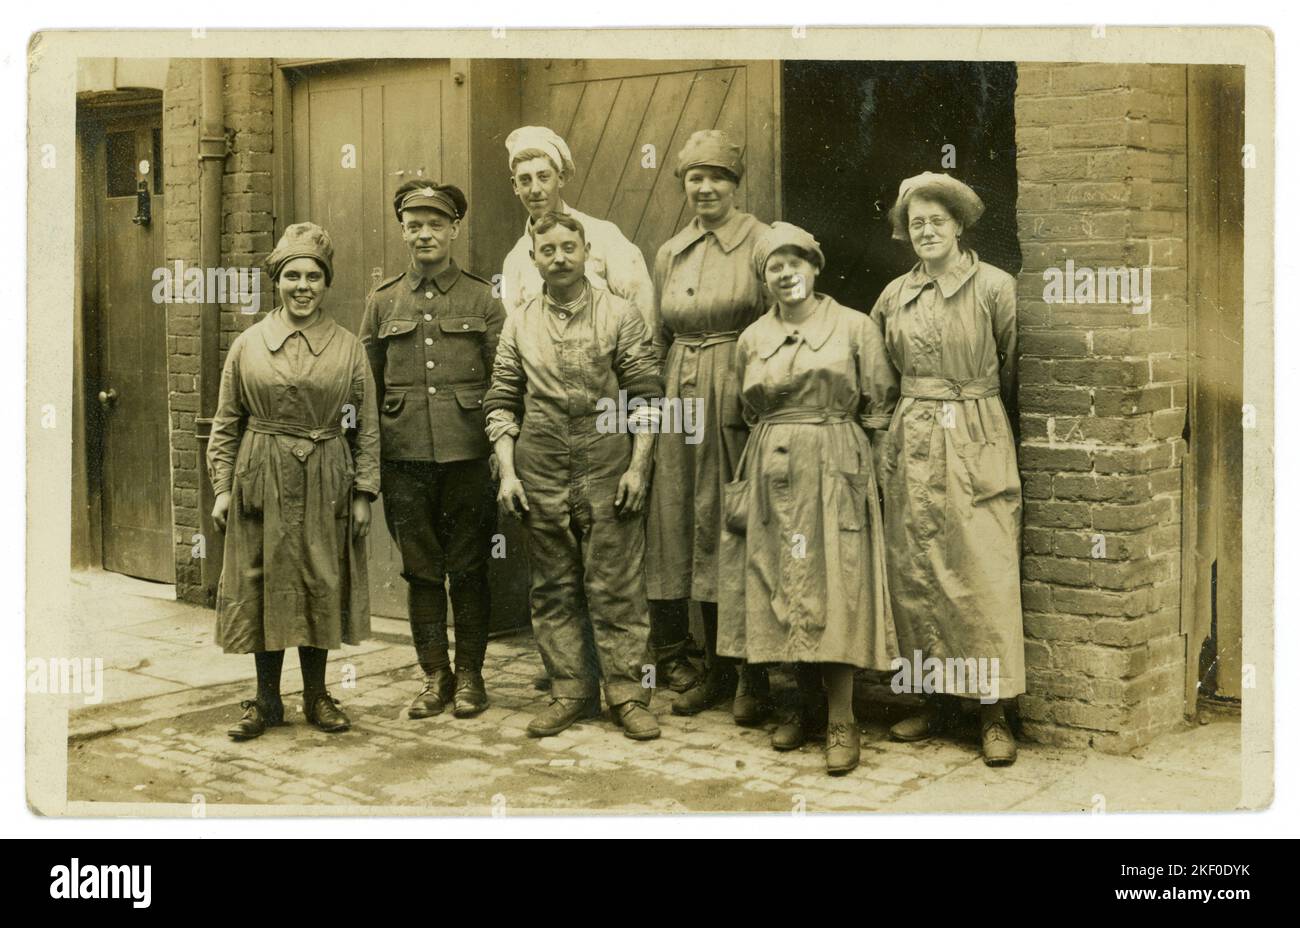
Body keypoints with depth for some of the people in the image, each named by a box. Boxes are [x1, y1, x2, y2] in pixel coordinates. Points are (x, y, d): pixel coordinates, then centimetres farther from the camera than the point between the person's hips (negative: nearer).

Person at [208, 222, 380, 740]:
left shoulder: (348, 347, 3)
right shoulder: (248, 345, 4)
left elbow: (367, 426, 4)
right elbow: (226, 424, 7)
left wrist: (364, 493, -1)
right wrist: (222, 487, 1)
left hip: (325, 483, 0)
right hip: (262, 481, 0)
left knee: (322, 585, 6)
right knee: (263, 585, 4)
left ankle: (316, 696, 20)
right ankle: (266, 700, 17)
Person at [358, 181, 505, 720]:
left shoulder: (482, 299, 5)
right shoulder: (383, 302, 10)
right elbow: (367, 386, 11)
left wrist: (502, 449, -5)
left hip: (467, 455, -2)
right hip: (405, 457, 2)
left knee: (468, 569, 5)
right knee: (420, 570, 7)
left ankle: (470, 675, 16)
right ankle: (434, 675, 18)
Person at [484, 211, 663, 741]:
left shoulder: (619, 315, 2)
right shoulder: (519, 325, 10)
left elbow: (646, 395, 0)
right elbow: (502, 402, 10)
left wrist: (638, 466, -7)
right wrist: (507, 471, 0)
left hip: (607, 470, -3)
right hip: (541, 474, 3)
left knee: (616, 587, -1)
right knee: (553, 589, 8)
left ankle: (627, 695, 7)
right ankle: (569, 692, 17)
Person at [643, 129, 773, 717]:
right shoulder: (670, 255, 14)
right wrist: (661, 402, 11)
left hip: (740, 398, -5)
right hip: (682, 401, 5)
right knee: (698, 535, 8)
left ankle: (754, 678, 8)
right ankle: (715, 669, 19)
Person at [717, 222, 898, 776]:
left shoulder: (855, 327, 2)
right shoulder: (752, 340, 12)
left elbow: (881, 406, 4)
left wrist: (839, 449, 0)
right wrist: (745, 486, 14)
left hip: (835, 473, -4)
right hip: (772, 477, 4)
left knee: (834, 590, -8)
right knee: (782, 591, 5)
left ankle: (841, 720, -2)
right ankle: (807, 706, 18)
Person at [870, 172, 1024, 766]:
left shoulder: (995, 287, -2)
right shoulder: (895, 296, 10)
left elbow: (1015, 372, 4)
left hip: (978, 447, -4)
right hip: (910, 448, 4)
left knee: (985, 576, -6)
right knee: (915, 577, 5)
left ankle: (993, 713, 2)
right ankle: (937, 702, 17)